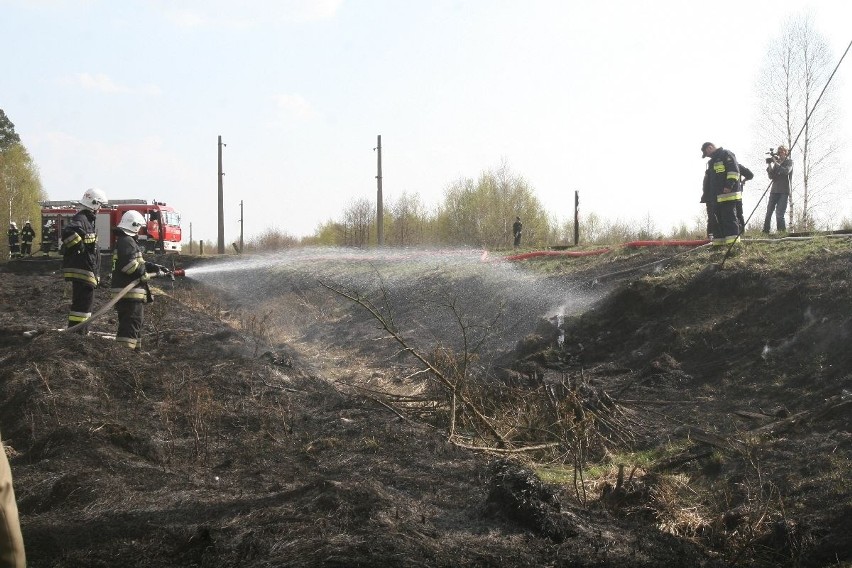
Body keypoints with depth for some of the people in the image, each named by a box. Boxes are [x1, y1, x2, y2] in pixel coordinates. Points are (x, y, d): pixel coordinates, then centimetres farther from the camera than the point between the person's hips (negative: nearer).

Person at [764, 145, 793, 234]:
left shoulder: (789, 162, 4)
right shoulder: (777, 162, 16)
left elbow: (786, 171, -15)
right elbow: (771, 176, 10)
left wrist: (776, 163, -12)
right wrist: (770, 166, -4)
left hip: (784, 191, -5)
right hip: (774, 190, 5)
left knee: (779, 213, -14)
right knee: (769, 212, -1)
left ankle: (783, 231, -8)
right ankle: (765, 232, 2)